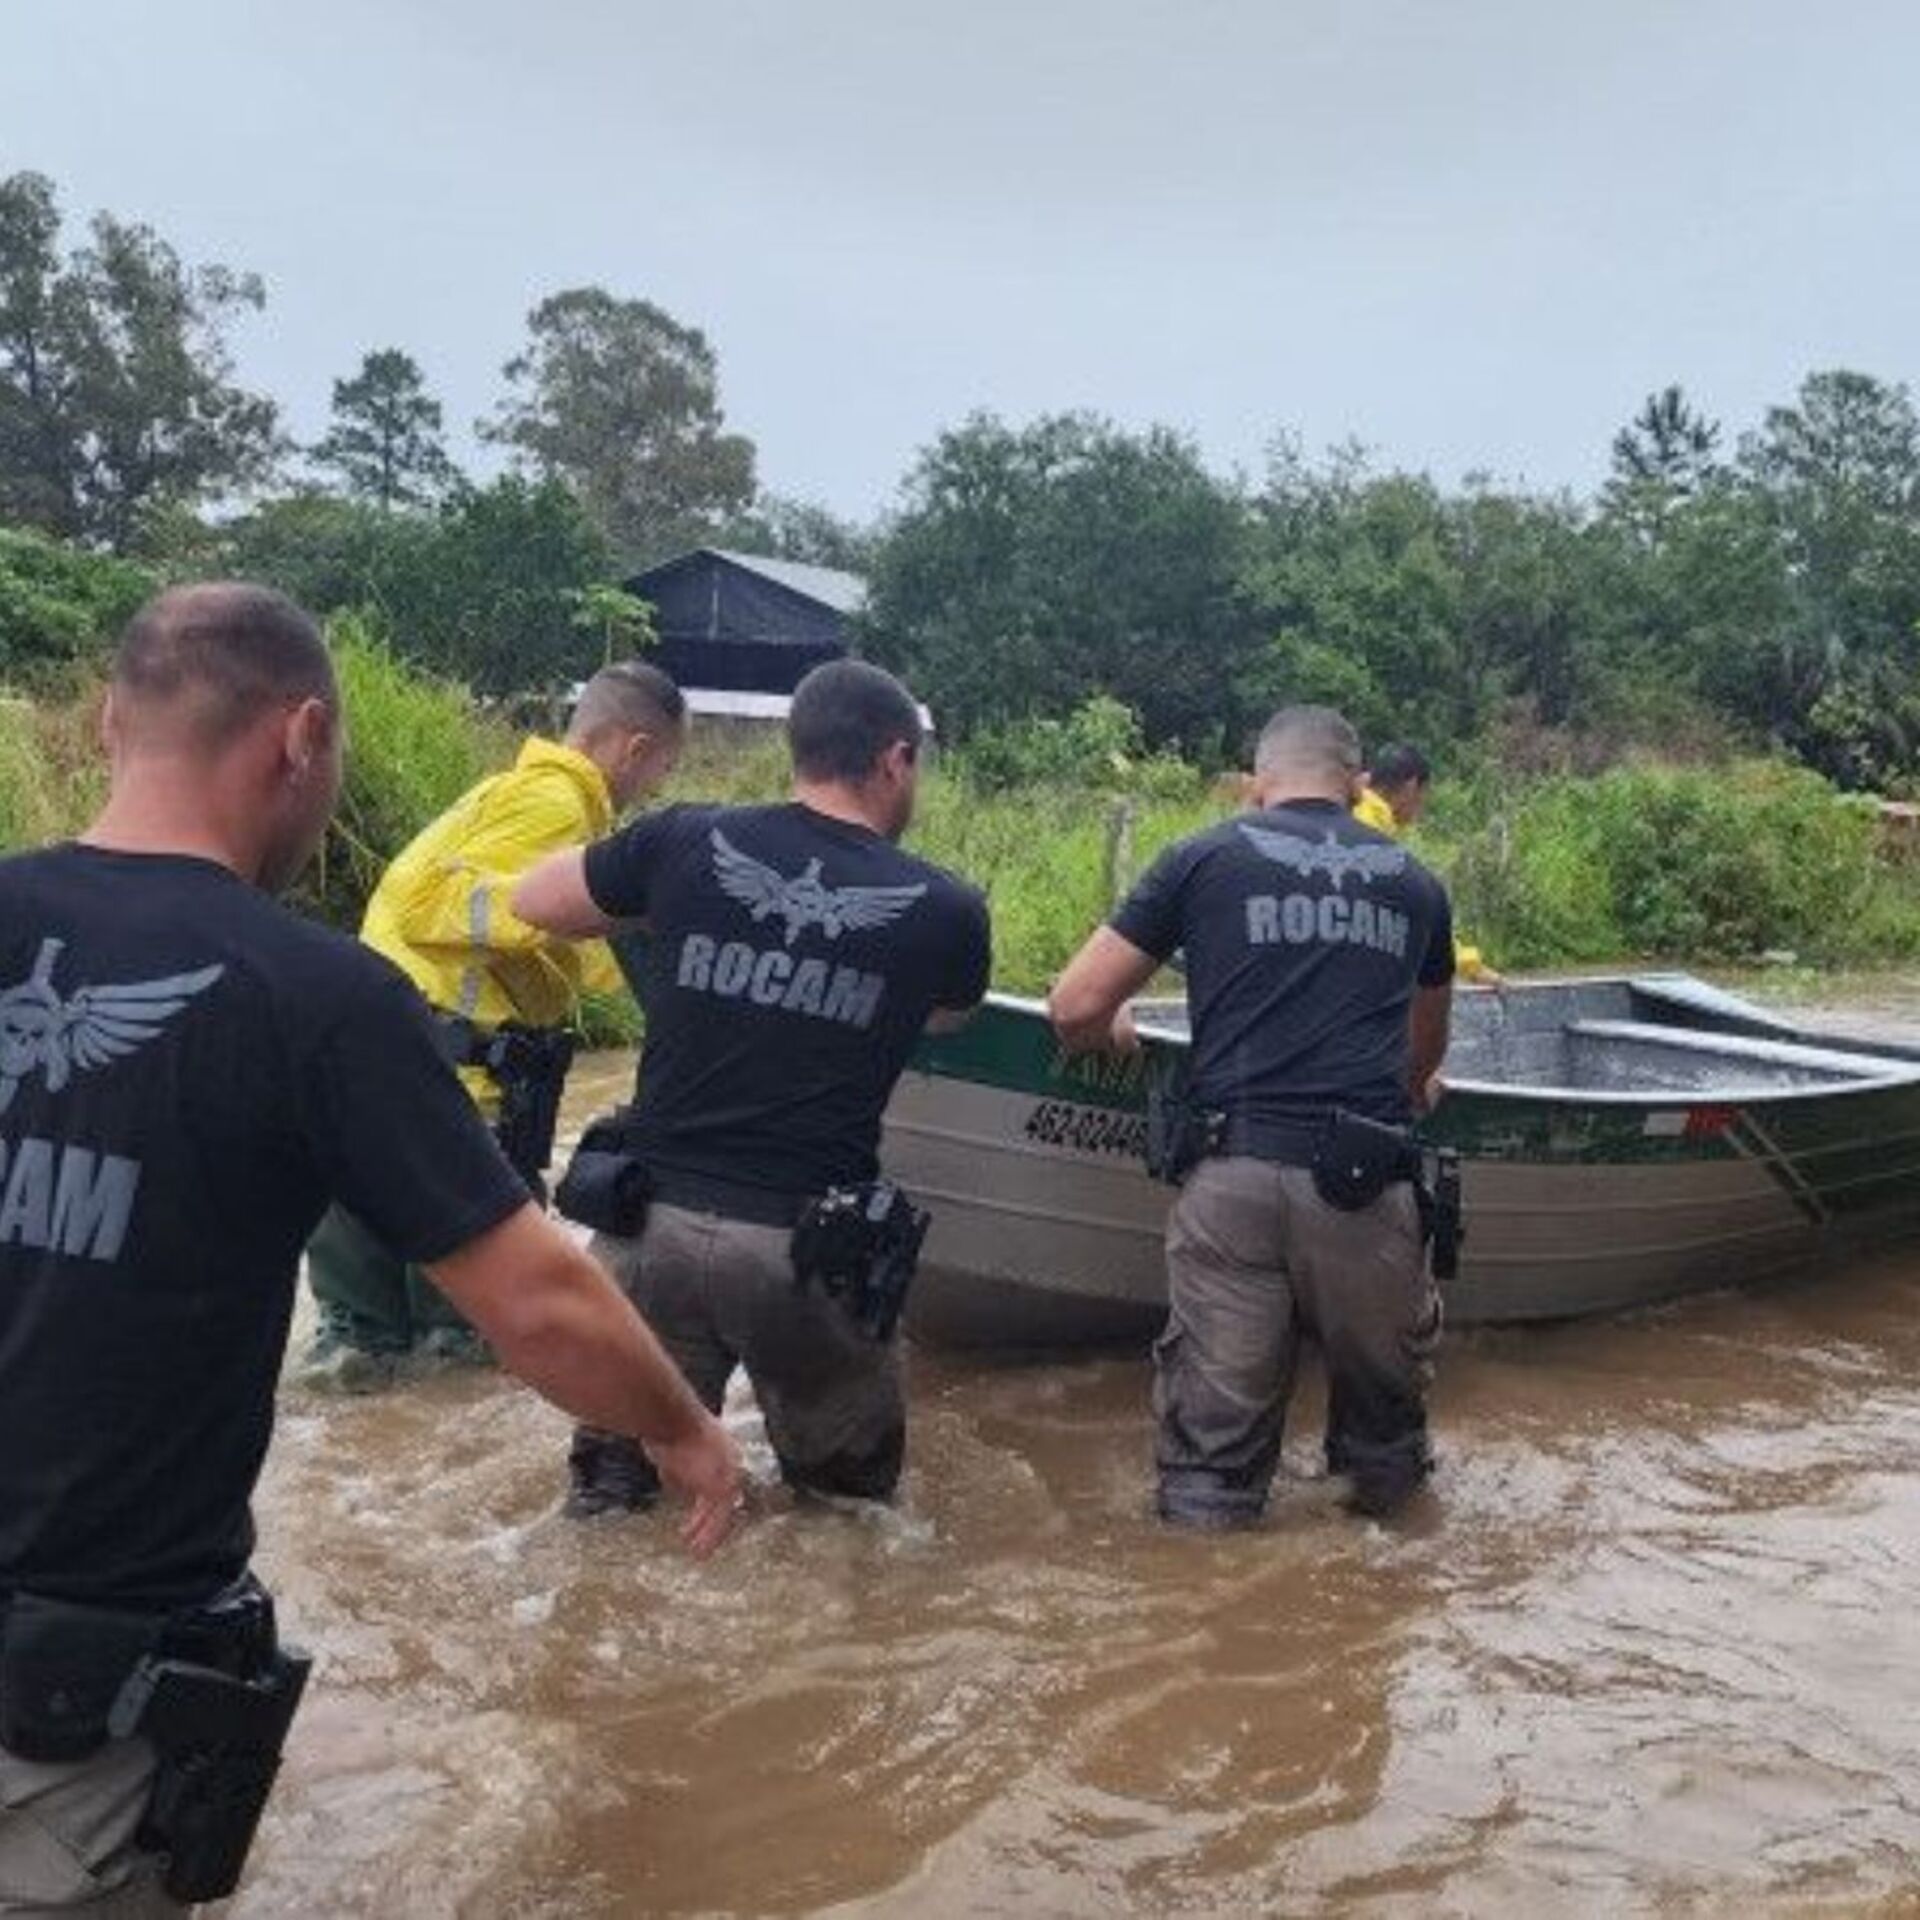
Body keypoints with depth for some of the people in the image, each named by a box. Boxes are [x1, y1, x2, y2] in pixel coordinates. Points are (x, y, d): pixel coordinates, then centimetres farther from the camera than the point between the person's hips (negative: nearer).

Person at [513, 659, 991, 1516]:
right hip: (800, 1246, -1)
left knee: (627, 1448, 20)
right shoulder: (944, 908, -1)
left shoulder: (685, 839, -1)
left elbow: (533, 900, 15)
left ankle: (616, 1478, 1)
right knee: (852, 1477, 21)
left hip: (651, 1220, 1)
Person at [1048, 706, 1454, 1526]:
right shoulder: (1414, 882, 19)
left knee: (1211, 1448, 7)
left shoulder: (1203, 858, 9)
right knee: (1384, 1393, 23)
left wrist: (1111, 1033, 28)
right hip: (1365, 1182, 2)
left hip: (1230, 1174, -1)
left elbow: (1074, 1009, 5)